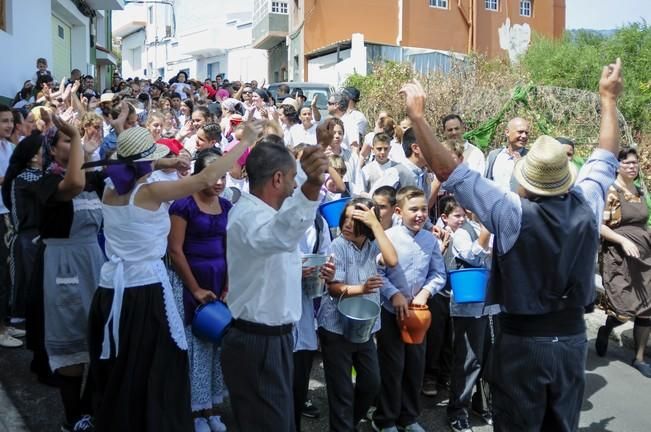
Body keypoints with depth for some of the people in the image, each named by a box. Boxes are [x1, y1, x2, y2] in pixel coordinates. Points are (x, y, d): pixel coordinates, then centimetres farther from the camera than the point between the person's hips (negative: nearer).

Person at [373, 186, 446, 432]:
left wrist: (425, 292, -12)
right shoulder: (387, 237, -13)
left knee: (416, 365, 15)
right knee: (392, 366, 5)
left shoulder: (431, 240, -2)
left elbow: (439, 274, 3)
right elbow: (376, 273, -14)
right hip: (391, 311, -4)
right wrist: (394, 294, -21)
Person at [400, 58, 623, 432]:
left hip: (522, 340, -4)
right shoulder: (588, 206, -9)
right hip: (572, 337, 5)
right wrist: (609, 98, 21)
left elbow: (449, 171, -23)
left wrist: (418, 116, -17)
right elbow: (606, 158, 9)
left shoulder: (513, 215, -22)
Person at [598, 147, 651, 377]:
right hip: (619, 257, -6)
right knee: (625, 309, -10)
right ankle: (605, 330, 24)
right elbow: (598, 226, -13)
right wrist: (623, 240, -22)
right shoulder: (610, 191, -10)